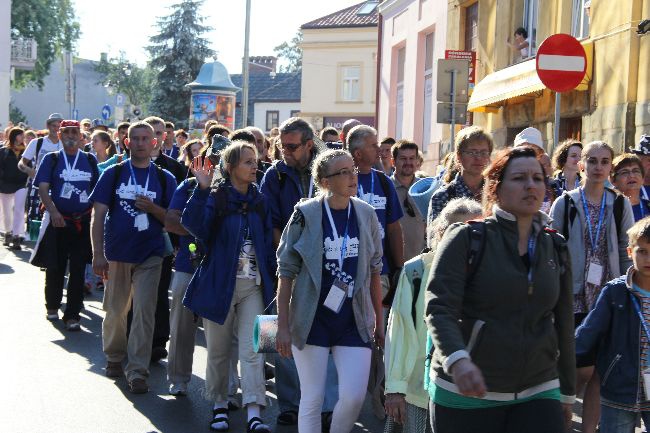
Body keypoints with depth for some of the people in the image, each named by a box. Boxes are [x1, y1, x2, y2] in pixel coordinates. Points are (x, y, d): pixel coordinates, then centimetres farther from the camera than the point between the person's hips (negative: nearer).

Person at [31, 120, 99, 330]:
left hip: (83, 222, 1)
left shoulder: (90, 160, 8)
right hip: (58, 221, -1)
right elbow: (43, 188, -7)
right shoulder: (51, 159, 3)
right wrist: (53, 211, -22)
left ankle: (72, 315, 8)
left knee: (78, 269, 1)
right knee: (54, 267, 8)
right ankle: (52, 306, 30)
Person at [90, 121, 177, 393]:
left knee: (144, 312, -7)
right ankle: (114, 357, 34)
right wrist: (98, 254, -9)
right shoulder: (113, 174, 3)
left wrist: (153, 208, -15)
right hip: (116, 253, 1)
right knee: (114, 311, 12)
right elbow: (98, 215, -1)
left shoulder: (164, 179, 5)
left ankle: (137, 371, -2)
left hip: (149, 256, 0)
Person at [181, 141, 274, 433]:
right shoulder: (215, 198, -6)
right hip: (220, 282, -2)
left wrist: (270, 278, 6)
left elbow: (267, 242, 12)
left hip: (253, 285, 2)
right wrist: (202, 189, -32)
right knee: (218, 350, 10)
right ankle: (219, 405, 26)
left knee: (252, 349, -7)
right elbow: (193, 225, -24)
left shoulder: (259, 201, 7)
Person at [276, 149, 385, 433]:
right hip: (313, 321, -2)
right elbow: (286, 272, -4)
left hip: (354, 322, 3)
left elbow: (374, 271, 10)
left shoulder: (366, 214, 2)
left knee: (354, 397, -6)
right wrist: (283, 326, -8)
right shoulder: (306, 215, -7)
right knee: (312, 399, 3)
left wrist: (379, 321, 11)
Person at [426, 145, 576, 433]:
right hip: (465, 396, -3)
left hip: (537, 394, 3)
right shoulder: (466, 239, -5)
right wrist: (458, 360, -34)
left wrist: (567, 392, 19)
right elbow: (439, 308, -16)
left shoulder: (555, 248, 10)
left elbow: (563, 324, 16)